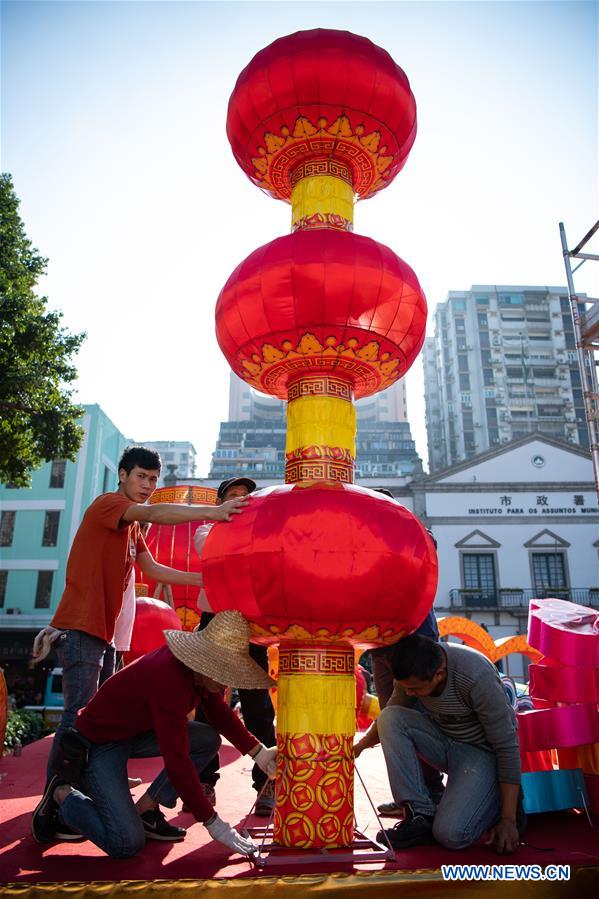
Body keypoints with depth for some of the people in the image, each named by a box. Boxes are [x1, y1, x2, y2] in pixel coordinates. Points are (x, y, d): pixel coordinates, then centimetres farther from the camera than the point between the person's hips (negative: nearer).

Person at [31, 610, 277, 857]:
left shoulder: (200, 670, -9)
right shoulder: (169, 679, -35)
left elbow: (220, 713, 9)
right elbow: (177, 762, -33)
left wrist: (258, 752, -1)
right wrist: (212, 823, -26)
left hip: (135, 732, 9)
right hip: (98, 743, -9)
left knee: (209, 739, -5)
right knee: (127, 843, -19)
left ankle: (145, 811, 4)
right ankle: (62, 796, 5)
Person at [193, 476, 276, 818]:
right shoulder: (207, 531, 12)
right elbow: (211, 546, -10)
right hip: (214, 620, 0)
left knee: (257, 705, 0)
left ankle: (267, 783, 8)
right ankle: (204, 782, 15)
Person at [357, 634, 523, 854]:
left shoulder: (478, 678, -32)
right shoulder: (411, 670, -14)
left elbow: (507, 747, -23)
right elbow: (390, 717, 8)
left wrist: (508, 820, -22)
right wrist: (360, 745, 2)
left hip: (483, 751, -6)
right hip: (443, 741, 6)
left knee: (450, 834, -26)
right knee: (389, 717, -22)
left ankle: (499, 807, 4)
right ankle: (421, 814, -15)